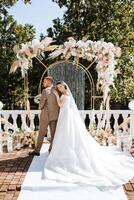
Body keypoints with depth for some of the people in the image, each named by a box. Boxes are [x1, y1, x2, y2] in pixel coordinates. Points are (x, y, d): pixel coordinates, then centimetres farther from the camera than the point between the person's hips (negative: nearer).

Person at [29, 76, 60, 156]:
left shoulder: (45, 91, -15)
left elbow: (41, 104, -13)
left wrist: (41, 108, 6)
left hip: (46, 115, -5)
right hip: (55, 115, 5)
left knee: (41, 133, 2)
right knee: (53, 133, 12)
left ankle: (37, 151, 6)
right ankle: (52, 148, 19)